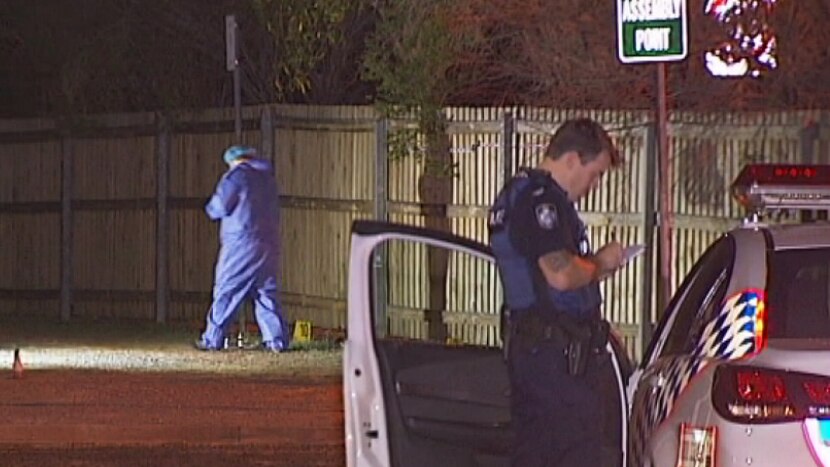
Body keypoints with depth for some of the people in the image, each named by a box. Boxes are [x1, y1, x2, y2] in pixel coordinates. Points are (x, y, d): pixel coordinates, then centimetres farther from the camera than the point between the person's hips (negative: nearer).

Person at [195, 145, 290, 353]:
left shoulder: (235, 176, -6)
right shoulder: (268, 177, 15)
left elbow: (219, 208, -9)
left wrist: (210, 208, 14)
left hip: (241, 244, -6)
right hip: (268, 245, 6)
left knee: (226, 292, -2)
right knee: (267, 292, 8)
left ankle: (212, 339, -1)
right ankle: (277, 339, 1)